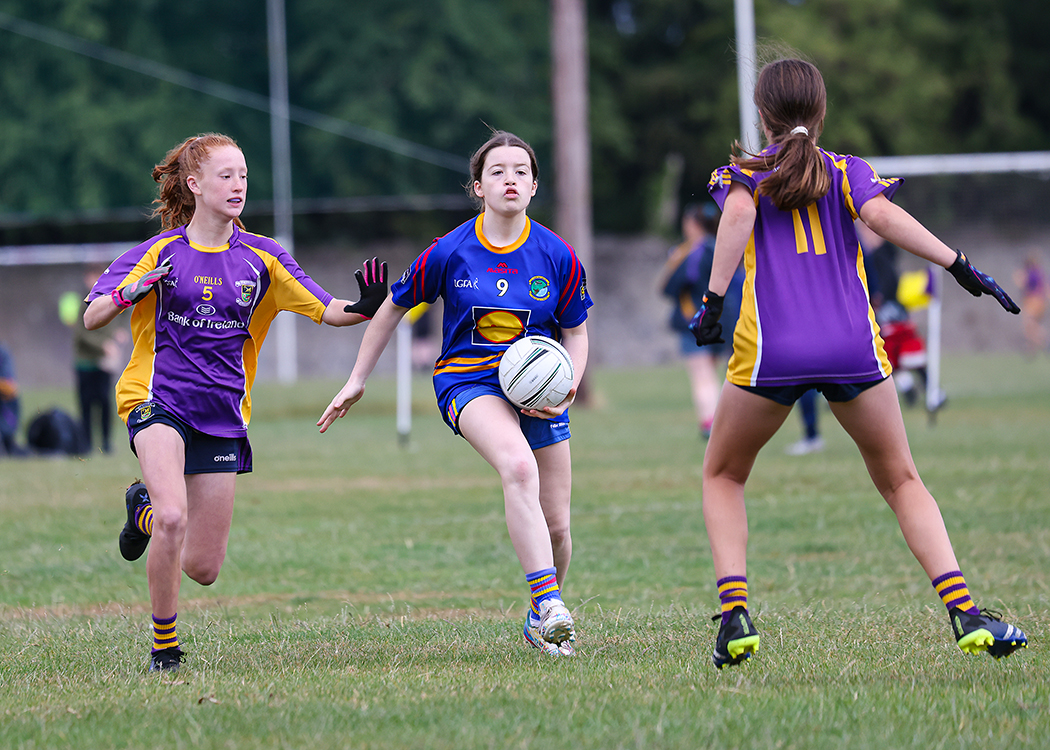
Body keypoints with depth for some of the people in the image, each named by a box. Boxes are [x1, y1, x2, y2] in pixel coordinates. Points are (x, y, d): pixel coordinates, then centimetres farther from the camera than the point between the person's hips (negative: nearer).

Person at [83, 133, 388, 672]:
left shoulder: (261, 257, 4)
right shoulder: (161, 251, -1)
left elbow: (325, 311, 3)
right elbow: (91, 318, -5)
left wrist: (364, 307, -18)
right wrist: (132, 290, -25)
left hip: (223, 415, 3)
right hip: (158, 400, -3)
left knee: (203, 568, 3)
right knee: (174, 517, -29)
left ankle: (145, 510, 37)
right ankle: (163, 642, -8)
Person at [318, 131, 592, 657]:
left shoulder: (557, 255, -4)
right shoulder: (449, 252, -8)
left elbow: (575, 333, 8)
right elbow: (393, 307, 7)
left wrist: (567, 390, -10)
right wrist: (357, 381, 10)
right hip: (468, 381, -3)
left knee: (556, 527, 3)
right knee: (519, 466, -35)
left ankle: (539, 621, 31)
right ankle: (548, 600, -39)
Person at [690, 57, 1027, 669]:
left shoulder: (743, 174, 12)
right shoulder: (847, 172, 14)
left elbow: (739, 214, -11)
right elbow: (884, 216, -7)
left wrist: (713, 298, -14)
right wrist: (960, 266, -8)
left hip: (771, 352, -1)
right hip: (853, 347, 1)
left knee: (723, 476, 20)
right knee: (902, 481, 13)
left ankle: (735, 617, 1)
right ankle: (966, 614, -5)